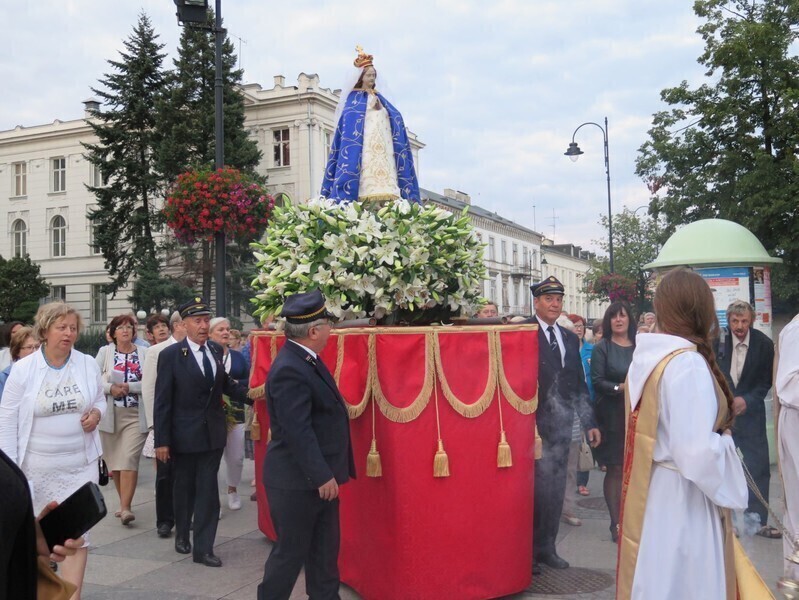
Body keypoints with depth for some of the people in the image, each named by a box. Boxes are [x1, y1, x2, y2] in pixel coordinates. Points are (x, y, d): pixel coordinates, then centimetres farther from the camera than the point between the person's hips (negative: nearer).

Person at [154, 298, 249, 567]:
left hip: (213, 432, 3)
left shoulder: (216, 351, 2)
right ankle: (182, 534, 38)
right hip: (184, 434, -3)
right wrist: (162, 441, -12)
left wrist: (251, 395, -5)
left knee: (208, 490, 2)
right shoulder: (170, 355, -10)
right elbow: (162, 401, -10)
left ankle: (203, 548, 9)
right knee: (184, 487, 15)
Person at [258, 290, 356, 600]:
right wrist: (323, 476, -23)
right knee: (291, 551, 5)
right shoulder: (289, 370, -24)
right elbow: (298, 432, -27)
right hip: (298, 481, -10)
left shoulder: (305, 360, 6)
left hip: (318, 477, 10)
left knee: (325, 550, 17)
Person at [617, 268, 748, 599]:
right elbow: (697, 453, -27)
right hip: (680, 498, -8)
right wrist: (725, 440, -8)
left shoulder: (646, 357, 2)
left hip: (650, 490, 8)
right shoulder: (688, 364, -22)